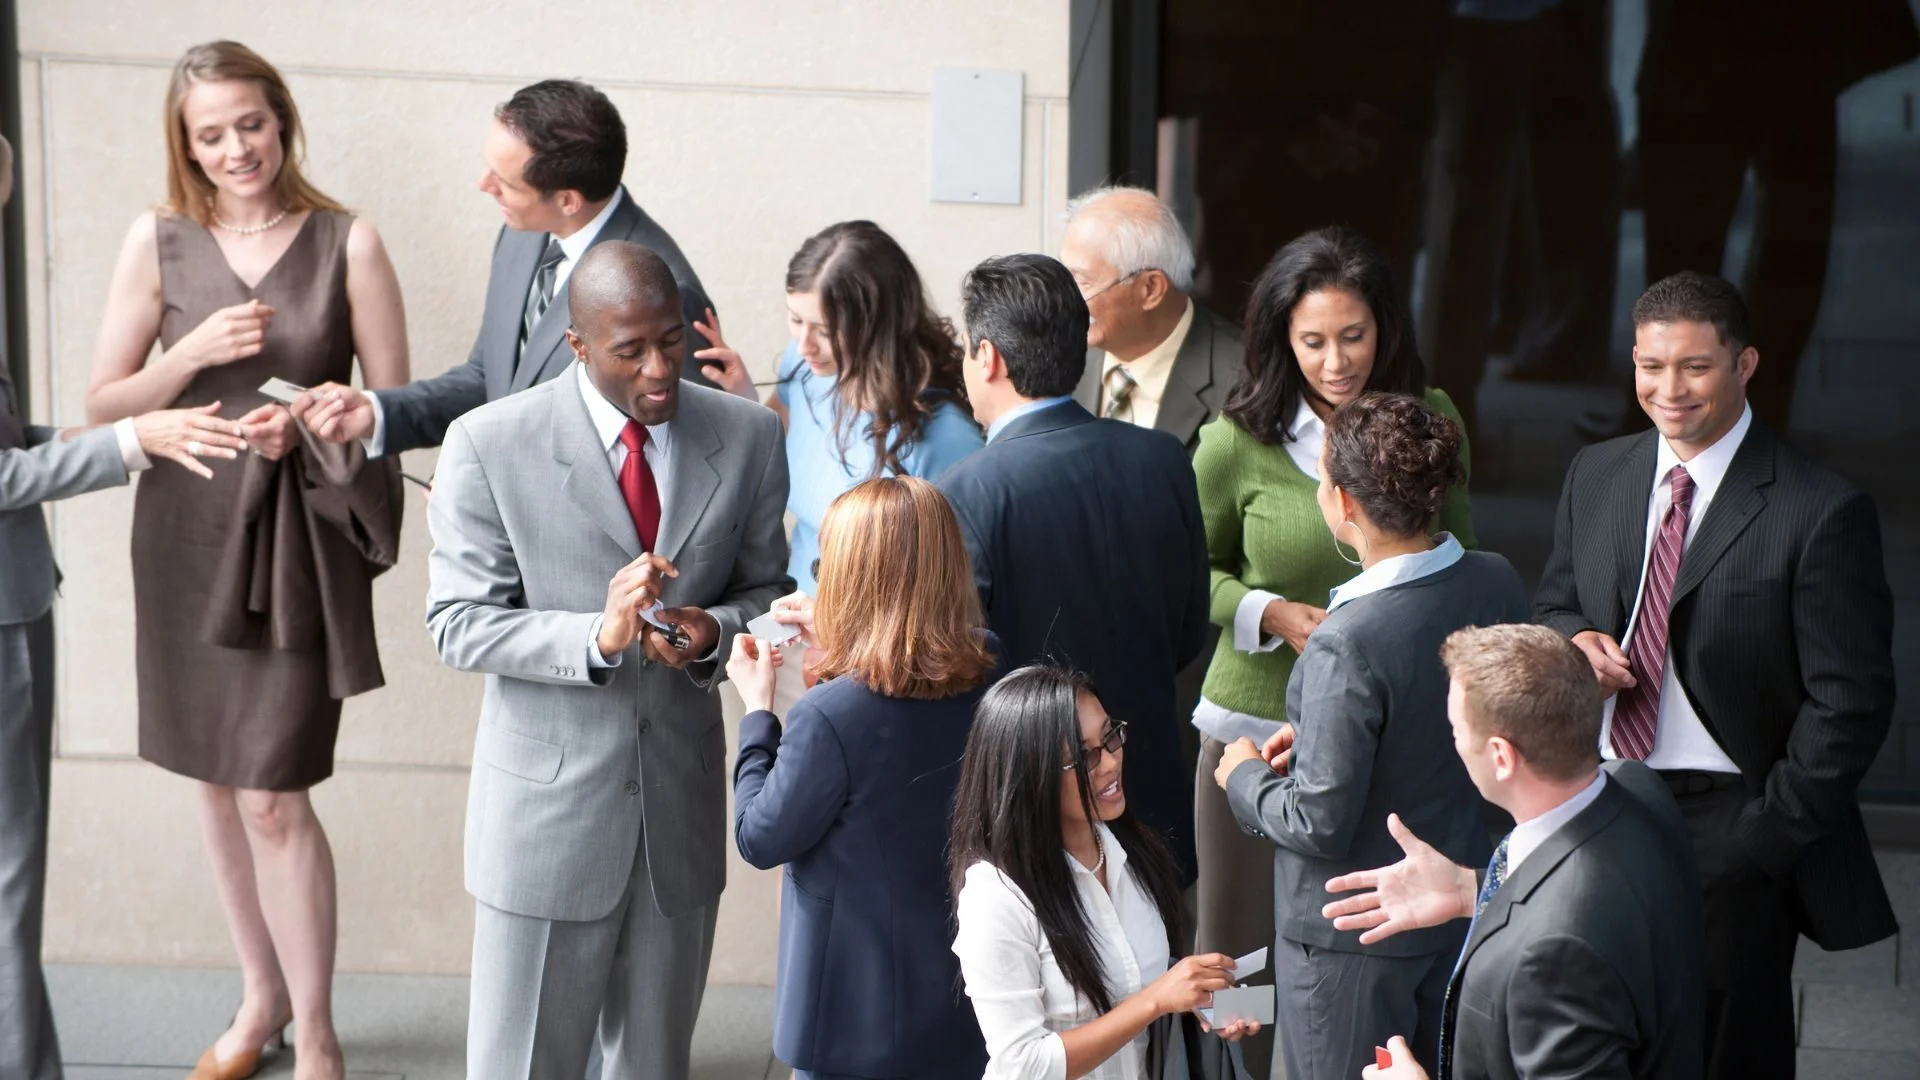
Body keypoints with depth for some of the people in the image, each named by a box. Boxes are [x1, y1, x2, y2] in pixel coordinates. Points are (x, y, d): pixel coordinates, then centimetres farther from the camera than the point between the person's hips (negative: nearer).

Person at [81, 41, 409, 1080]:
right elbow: (102, 407, 1)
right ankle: (261, 996, 32)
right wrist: (196, 351, -14)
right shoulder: (158, 243, 0)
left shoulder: (346, 244, -5)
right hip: (188, 532, 3)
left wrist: (308, 424, -19)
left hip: (298, 536, -3)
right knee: (217, 777, 14)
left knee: (274, 794, -7)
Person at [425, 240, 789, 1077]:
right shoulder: (490, 445, -11)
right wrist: (597, 636, -26)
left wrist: (713, 629, -16)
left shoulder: (747, 438, -2)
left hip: (682, 799, 3)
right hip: (549, 808, -3)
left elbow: (767, 590, 8)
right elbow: (458, 624, -11)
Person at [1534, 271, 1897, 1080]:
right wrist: (1574, 641, -6)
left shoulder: (1822, 513, -12)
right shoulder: (1594, 475, 7)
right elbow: (1554, 603, 19)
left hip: (1731, 831, -5)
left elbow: (1850, 702, -12)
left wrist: (1768, 835, -15)